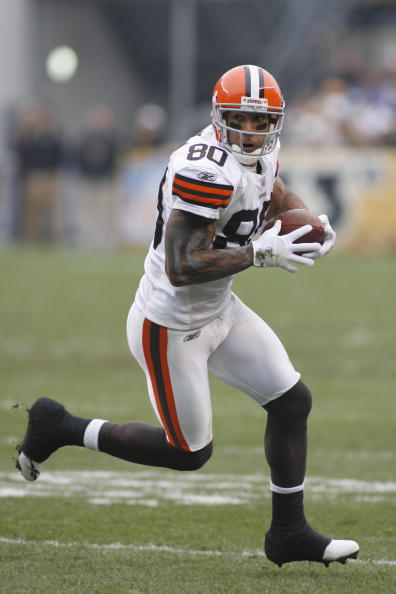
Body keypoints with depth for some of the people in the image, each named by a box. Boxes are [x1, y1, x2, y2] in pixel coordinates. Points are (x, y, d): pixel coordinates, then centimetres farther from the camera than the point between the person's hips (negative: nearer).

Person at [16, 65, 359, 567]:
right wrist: (261, 253, -32)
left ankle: (289, 533, 19)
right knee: (189, 453, 4)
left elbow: (279, 196, 24)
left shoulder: (260, 153, 0)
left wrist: (313, 223, 2)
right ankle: (60, 428, 19)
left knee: (292, 402, 7)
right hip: (171, 326, -9)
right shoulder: (208, 171, -30)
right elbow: (181, 267, -33)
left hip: (218, 310, 9)